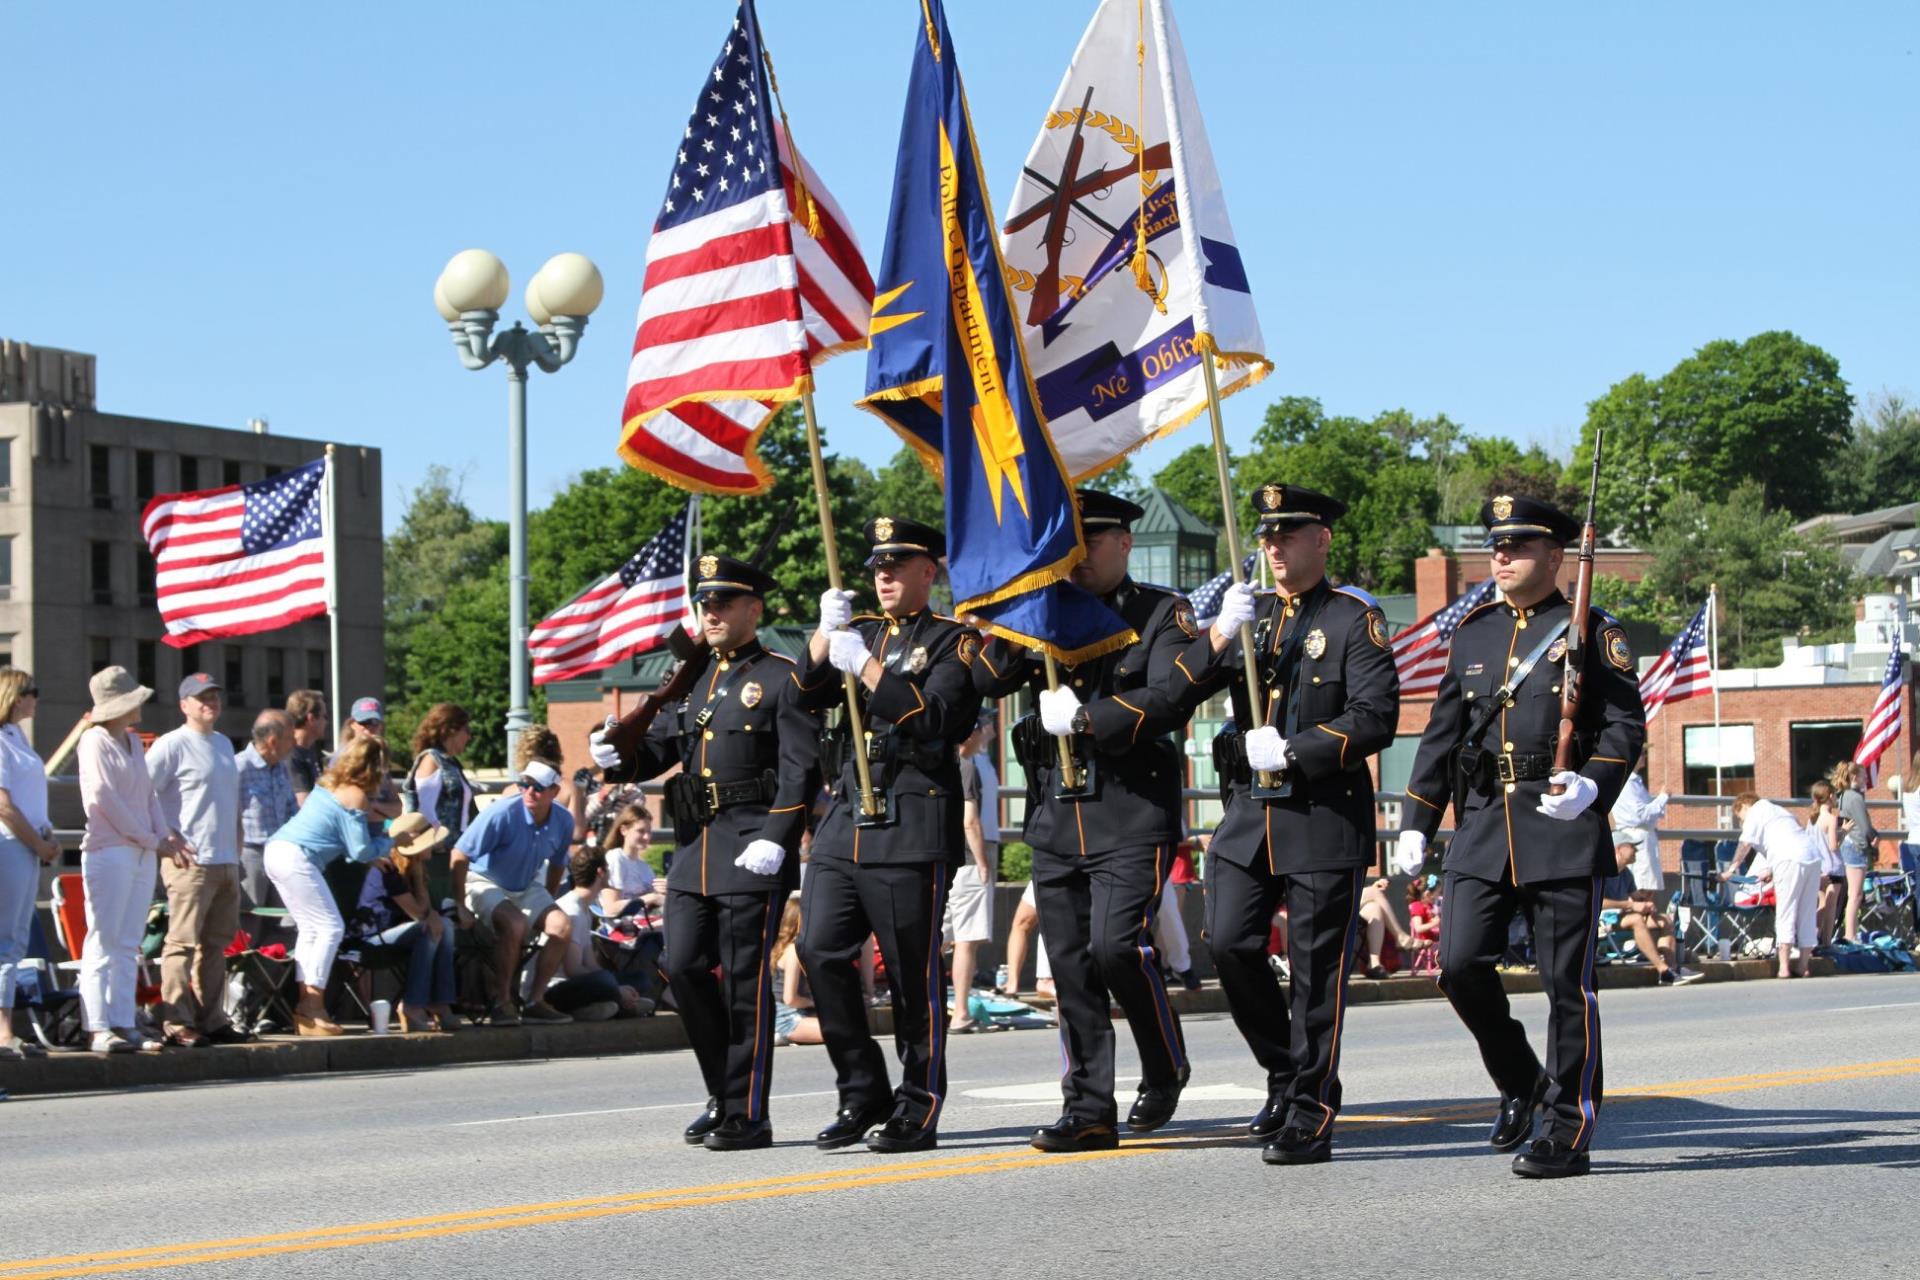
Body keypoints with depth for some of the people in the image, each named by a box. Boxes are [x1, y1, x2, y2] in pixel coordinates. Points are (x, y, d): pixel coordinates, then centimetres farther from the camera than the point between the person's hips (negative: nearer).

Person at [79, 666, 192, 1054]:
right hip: (108, 851, -8)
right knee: (104, 942, -7)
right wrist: (153, 840, -9)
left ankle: (124, 1024, 9)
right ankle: (99, 1029, -8)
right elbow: (104, 798, -12)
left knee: (128, 945, 7)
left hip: (142, 854, 8)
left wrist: (166, 834, 2)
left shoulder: (133, 741, 17)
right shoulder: (95, 741, -6)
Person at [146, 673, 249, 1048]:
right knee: (183, 943, -9)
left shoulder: (224, 744, 19)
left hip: (226, 862, 8)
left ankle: (212, 1020, 16)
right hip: (190, 862, -8)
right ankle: (177, 1024, -9)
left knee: (216, 944, 10)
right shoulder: (172, 745, -6)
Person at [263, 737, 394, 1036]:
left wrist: (374, 856, 28)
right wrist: (390, 842, 8)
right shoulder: (355, 796, -8)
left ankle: (306, 1005, 13)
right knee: (331, 927, -6)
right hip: (297, 858, -9)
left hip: (277, 850, 9)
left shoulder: (327, 784, 18)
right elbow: (361, 850, -8)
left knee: (310, 928, 15)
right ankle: (312, 1010, -10)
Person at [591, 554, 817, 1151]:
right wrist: (617, 755, -7)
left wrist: (775, 839, -19)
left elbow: (800, 768, -10)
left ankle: (748, 1115, 2)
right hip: (695, 848, 7)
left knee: (744, 979, -4)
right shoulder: (692, 679, 19)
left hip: (753, 849, -7)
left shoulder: (781, 677, -2)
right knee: (684, 967, 3)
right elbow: (660, 748, 15)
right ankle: (724, 1092, 18)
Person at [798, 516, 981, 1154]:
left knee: (913, 972, -2)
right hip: (845, 819, 6)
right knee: (819, 950, -3)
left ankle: (917, 1112, 6)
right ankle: (862, 1095, 8)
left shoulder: (953, 641, 3)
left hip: (913, 828, -6)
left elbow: (935, 718, -13)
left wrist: (865, 664, -14)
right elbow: (812, 691, 7)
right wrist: (826, 632, -8)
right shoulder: (861, 632, 20)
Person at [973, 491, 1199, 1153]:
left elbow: (1170, 701, -13)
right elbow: (986, 681, 3)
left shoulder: (1162, 614, 2)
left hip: (1132, 810, -5)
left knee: (1116, 944, -15)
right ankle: (1089, 1111, 7)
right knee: (1071, 963, 3)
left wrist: (1084, 718, -16)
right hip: (1056, 816, 5)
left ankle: (1165, 1067, 9)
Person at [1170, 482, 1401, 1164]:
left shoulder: (1355, 619, -2)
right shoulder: (1248, 616, 15)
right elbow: (1175, 690, 4)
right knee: (1229, 943, -4)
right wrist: (1219, 636, -13)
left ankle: (1309, 1119, 5)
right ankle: (1287, 1074, 17)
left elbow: (1375, 718, -12)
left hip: (1325, 816, -5)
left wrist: (1292, 751, -17)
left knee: (1316, 971, -2)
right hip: (1249, 811, 5)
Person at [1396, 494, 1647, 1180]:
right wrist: (1416, 824, 12)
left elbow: (1626, 726, -5)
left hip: (1563, 826, -4)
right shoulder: (1472, 632, 15)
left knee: (1566, 981, -2)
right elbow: (1442, 734, 18)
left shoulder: (1591, 632, 2)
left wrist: (1591, 787, -23)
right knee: (1461, 965, -5)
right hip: (1482, 827, 4)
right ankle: (1520, 1082, 19)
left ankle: (1569, 1132, 6)